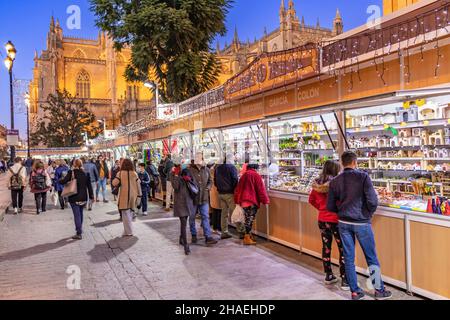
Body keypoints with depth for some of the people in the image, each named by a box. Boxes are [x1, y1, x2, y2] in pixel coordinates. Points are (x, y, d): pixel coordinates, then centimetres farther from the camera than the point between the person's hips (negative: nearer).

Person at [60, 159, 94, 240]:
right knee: (80, 213, 19)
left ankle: (79, 234, -2)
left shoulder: (71, 172, -10)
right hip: (83, 197, 4)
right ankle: (79, 229, 30)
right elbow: (89, 185, 5)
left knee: (77, 215, -2)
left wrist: (60, 180, 8)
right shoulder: (85, 173, 3)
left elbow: (63, 181, -15)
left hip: (74, 198, -4)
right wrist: (91, 196, 11)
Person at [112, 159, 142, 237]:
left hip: (124, 197, -3)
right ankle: (128, 230, 25)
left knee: (126, 214, 3)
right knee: (130, 213, 17)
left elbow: (114, 183, -14)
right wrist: (139, 196, 7)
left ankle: (128, 232, 1)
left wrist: (118, 185, 9)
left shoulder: (120, 173, -7)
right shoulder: (134, 174, 1)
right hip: (133, 196, 3)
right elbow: (138, 186, 1)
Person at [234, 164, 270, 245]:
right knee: (250, 219, -3)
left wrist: (237, 200, 20)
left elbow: (239, 188, 14)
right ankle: (247, 238, -2)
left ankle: (248, 235, 24)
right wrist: (265, 200, -3)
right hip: (252, 200, -7)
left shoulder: (244, 175, 12)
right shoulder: (256, 175, -7)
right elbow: (261, 189, -9)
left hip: (243, 200, 7)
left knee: (248, 218, 16)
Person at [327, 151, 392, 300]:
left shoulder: (334, 182, 0)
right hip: (361, 223, -3)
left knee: (349, 258, 11)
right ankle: (380, 291, 22)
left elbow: (330, 206, 2)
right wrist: (369, 213, 4)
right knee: (372, 258, 11)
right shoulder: (363, 176, -11)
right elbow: (372, 200, -15)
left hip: (343, 223, 3)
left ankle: (355, 292, 20)